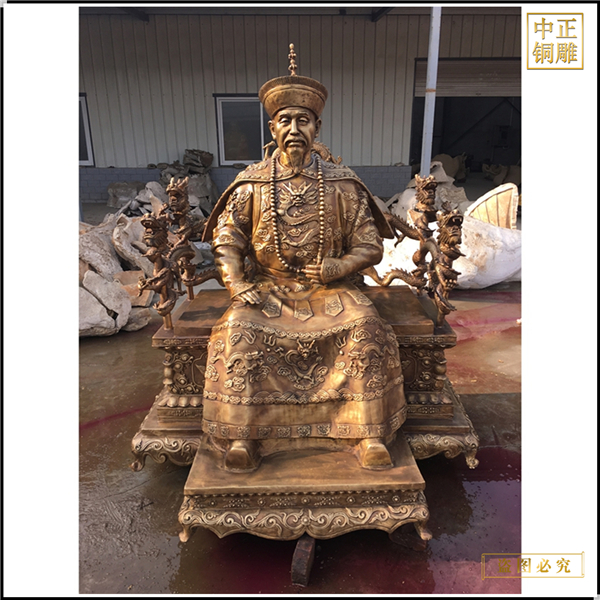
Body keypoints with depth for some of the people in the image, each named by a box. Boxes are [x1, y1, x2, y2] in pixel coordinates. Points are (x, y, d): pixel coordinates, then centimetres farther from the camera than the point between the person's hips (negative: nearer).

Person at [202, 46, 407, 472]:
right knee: (239, 330, -27)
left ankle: (370, 436, -13)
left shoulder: (343, 185, 2)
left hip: (330, 290, 0)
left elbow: (370, 247, 4)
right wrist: (239, 286, -13)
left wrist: (334, 268, -14)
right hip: (267, 288, 1)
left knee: (366, 328, -26)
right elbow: (226, 243, 4)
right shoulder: (250, 185, 3)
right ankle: (242, 437, -16)